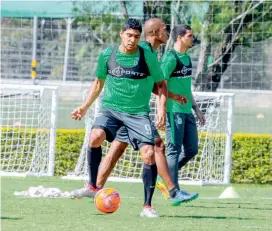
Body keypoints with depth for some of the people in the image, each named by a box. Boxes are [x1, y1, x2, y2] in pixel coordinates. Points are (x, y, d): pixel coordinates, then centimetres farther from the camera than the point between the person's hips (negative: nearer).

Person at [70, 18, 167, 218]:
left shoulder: (148, 57, -5)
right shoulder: (107, 55, 1)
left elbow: (161, 84, 5)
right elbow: (99, 82, 17)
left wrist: (162, 109, -8)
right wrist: (85, 107, 11)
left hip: (138, 113, -1)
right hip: (110, 109, 1)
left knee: (149, 153, -16)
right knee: (96, 136, -29)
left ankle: (148, 206, -6)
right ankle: (93, 187, -14)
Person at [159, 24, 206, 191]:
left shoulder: (187, 57, 16)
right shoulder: (170, 58, -11)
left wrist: (196, 109, 24)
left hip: (187, 111, 9)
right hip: (175, 110, -9)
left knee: (192, 149, 7)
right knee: (174, 150, -6)